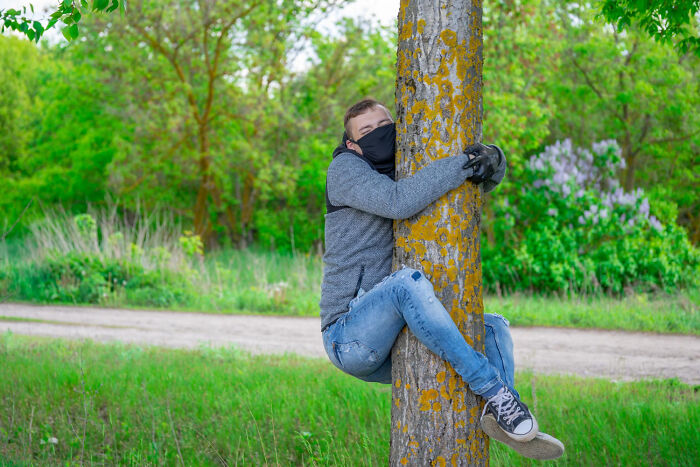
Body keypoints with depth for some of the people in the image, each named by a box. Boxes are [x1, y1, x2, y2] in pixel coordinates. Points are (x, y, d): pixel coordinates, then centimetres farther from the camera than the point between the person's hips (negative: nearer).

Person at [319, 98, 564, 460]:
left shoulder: (413, 173, 16)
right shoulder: (344, 168, -5)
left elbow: (487, 177, 13)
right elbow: (396, 202, -25)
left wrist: (492, 159, -12)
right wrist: (465, 163, -22)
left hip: (390, 348, 8)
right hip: (350, 338, -8)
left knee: (494, 328, 5)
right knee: (406, 280, -35)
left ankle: (499, 416, -26)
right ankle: (496, 392, -34)